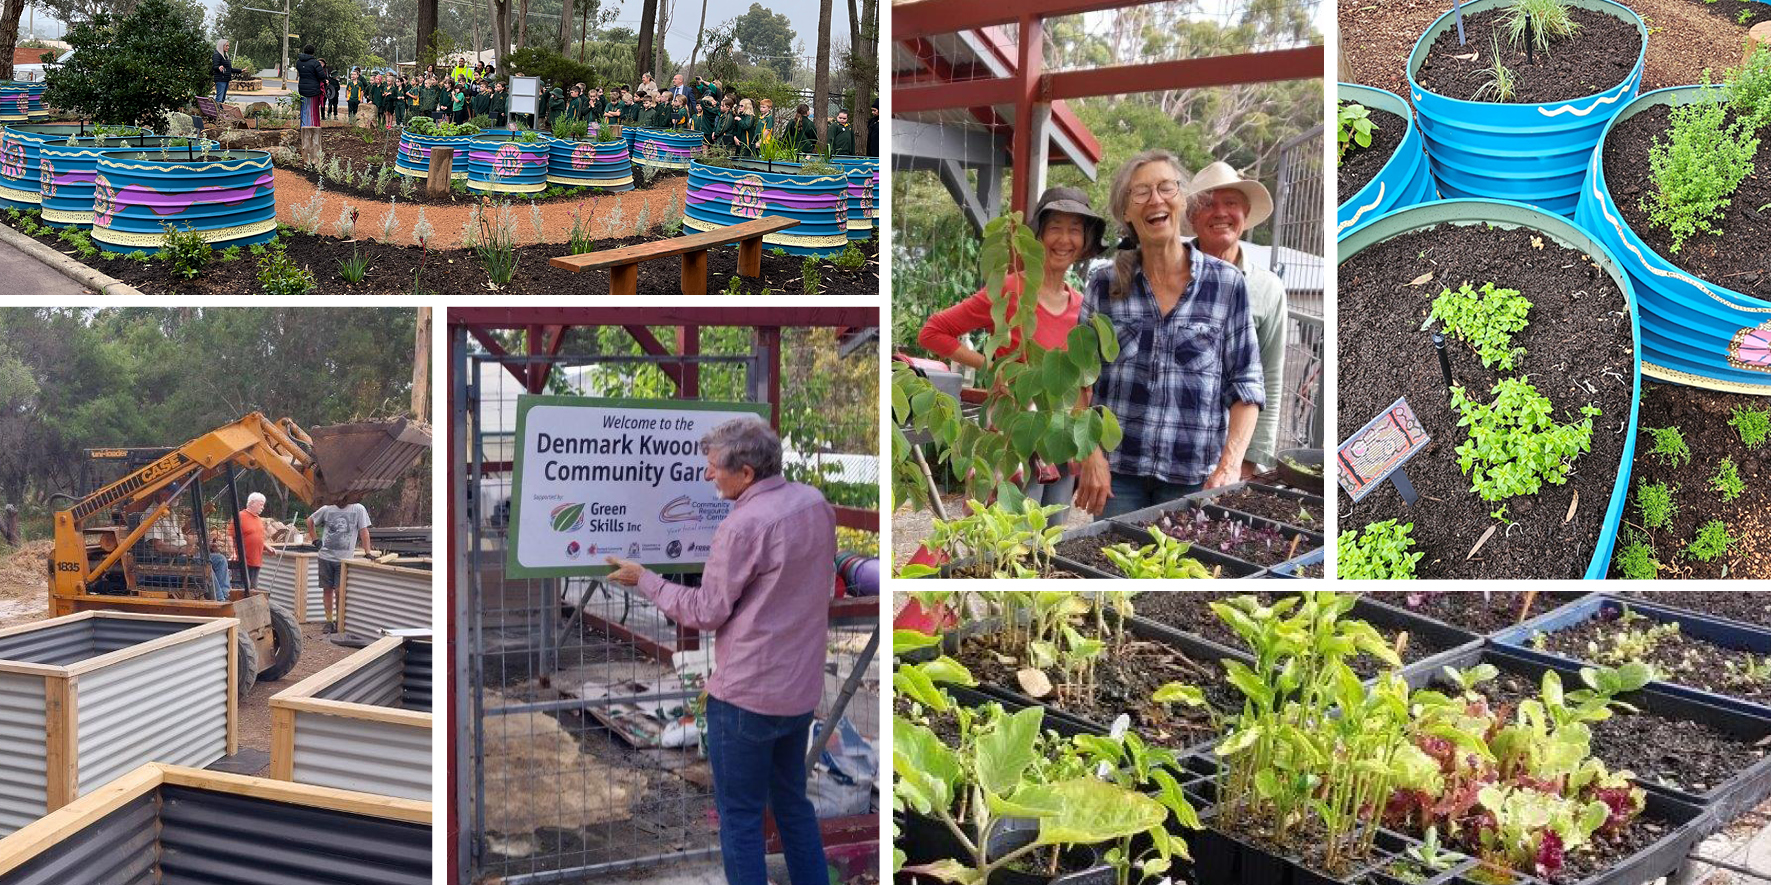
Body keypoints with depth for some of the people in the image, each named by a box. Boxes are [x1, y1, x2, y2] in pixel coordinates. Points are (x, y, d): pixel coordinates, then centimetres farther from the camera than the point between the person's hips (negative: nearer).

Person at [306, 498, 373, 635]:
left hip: (344, 559, -3)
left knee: (339, 591, -3)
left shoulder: (358, 509, -2)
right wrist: (316, 539, 12)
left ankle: (339, 622, 11)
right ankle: (329, 622, 15)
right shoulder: (327, 509, 6)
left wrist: (368, 551, -7)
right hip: (326, 557, 3)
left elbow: (363, 531, -3)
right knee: (328, 589, 6)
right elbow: (310, 521, 20)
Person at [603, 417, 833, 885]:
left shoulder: (743, 525, -21)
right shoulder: (816, 503, 3)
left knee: (740, 815, 6)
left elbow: (707, 612, -13)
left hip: (747, 693, -8)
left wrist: (643, 579, -1)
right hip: (802, 687, 8)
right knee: (792, 802, 20)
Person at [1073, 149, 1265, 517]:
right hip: (1116, 469, 1)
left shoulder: (1227, 284, -1)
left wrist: (1230, 464, -12)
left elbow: (1246, 384, 0)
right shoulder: (1105, 285, 3)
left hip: (1194, 474, -1)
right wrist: (1092, 455, -6)